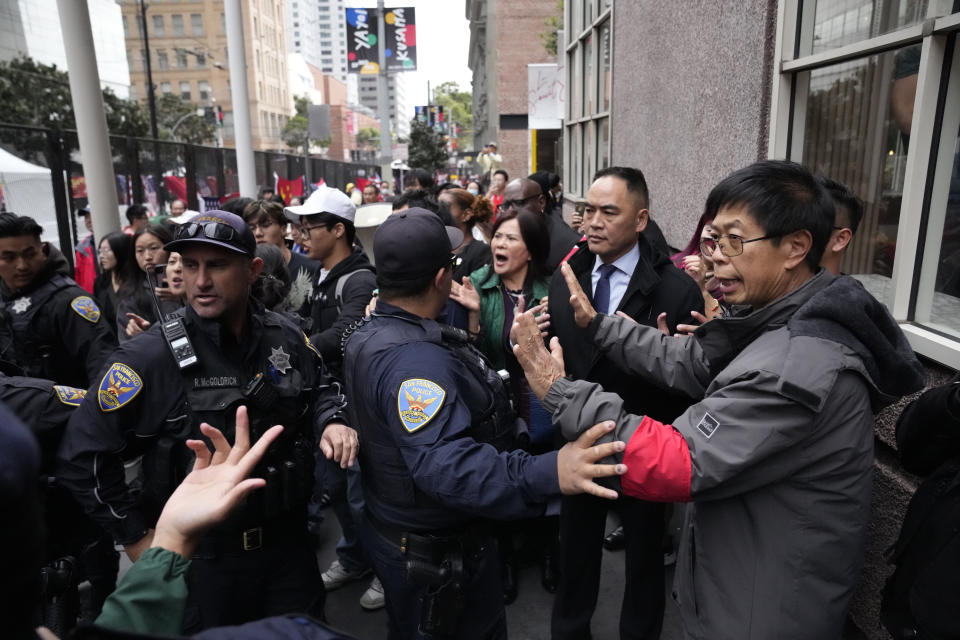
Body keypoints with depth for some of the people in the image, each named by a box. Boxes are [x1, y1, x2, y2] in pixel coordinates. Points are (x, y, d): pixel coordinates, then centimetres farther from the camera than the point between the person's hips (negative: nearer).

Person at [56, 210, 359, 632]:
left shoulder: (286, 338, -6)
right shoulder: (148, 358, -18)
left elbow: (320, 387, 14)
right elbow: (82, 455, -12)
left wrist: (330, 421, -8)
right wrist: (137, 536, -7)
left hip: (288, 542, 4)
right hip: (199, 558, -3)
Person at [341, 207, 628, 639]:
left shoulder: (370, 335, 1)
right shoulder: (413, 359, -33)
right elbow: (443, 463, -44)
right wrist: (546, 475, -54)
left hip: (393, 528, 9)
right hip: (433, 551, -9)